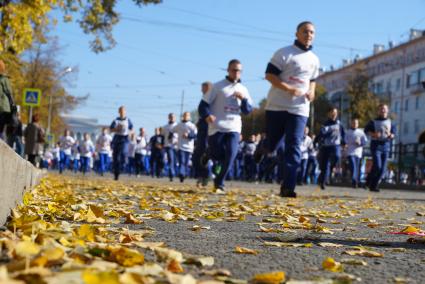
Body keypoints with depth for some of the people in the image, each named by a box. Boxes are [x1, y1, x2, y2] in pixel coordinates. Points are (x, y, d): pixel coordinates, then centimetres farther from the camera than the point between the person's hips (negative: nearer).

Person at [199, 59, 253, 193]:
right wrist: (207, 115, -21)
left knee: (230, 156, -9)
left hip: (234, 128, 3)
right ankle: (209, 154, 36)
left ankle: (219, 184, 3)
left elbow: (248, 110, 10)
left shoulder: (243, 89, 13)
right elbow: (203, 104, -1)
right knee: (216, 154, -1)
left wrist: (243, 99, -9)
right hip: (217, 127, -3)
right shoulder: (218, 86, 1)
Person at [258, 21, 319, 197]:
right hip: (277, 107, -3)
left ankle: (288, 187, -8)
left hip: (300, 109, 4)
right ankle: (263, 150, 42)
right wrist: (289, 89, -21)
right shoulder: (284, 53, -5)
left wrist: (312, 92, 4)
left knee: (294, 147, -6)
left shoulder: (314, 60, 14)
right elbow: (269, 75, -9)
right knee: (273, 144, 4)